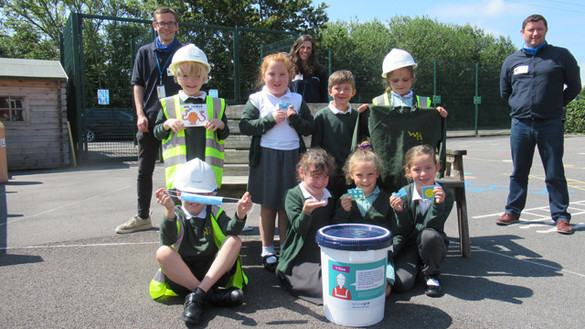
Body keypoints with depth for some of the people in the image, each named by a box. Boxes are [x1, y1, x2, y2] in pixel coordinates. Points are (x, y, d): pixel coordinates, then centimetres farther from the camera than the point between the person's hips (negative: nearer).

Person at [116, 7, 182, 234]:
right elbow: (138, 85, 10)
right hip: (149, 120, 3)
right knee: (144, 170, 8)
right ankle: (143, 217, 19)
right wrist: (140, 114, -2)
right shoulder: (145, 52, 13)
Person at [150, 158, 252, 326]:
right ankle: (212, 294, -28)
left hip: (214, 272, 1)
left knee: (235, 241, -19)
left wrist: (240, 215, -35)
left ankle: (198, 294, -31)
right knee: (163, 253, -26)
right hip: (182, 273, -1)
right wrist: (169, 211, -35)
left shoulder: (214, 212, 9)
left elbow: (230, 230, -13)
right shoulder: (176, 215, 3)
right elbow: (168, 240, -19)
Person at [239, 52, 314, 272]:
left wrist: (295, 119, -11)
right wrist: (270, 119, -15)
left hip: (292, 156, 1)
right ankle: (267, 250, 23)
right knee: (267, 205, 9)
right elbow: (245, 126, -7)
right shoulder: (256, 99, 3)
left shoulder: (297, 100, 9)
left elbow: (310, 128, 7)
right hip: (266, 157, -1)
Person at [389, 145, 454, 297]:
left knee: (428, 234, -36)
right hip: (408, 246, 0)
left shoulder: (446, 195, -10)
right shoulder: (403, 194, -9)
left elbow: (431, 227, -18)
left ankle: (432, 275, -5)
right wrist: (399, 211, -28)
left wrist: (437, 204, -32)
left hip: (433, 245, 0)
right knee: (401, 283, -24)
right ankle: (417, 265, 14)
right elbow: (403, 232, -10)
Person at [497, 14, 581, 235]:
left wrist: (556, 104, 11)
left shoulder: (561, 56, 3)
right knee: (519, 173, 10)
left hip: (550, 125, -2)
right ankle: (513, 211, 20)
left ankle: (561, 216, 10)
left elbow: (574, 86, 11)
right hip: (520, 125, 3)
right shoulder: (511, 61, 10)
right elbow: (504, 91, 22)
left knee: (555, 174, 1)